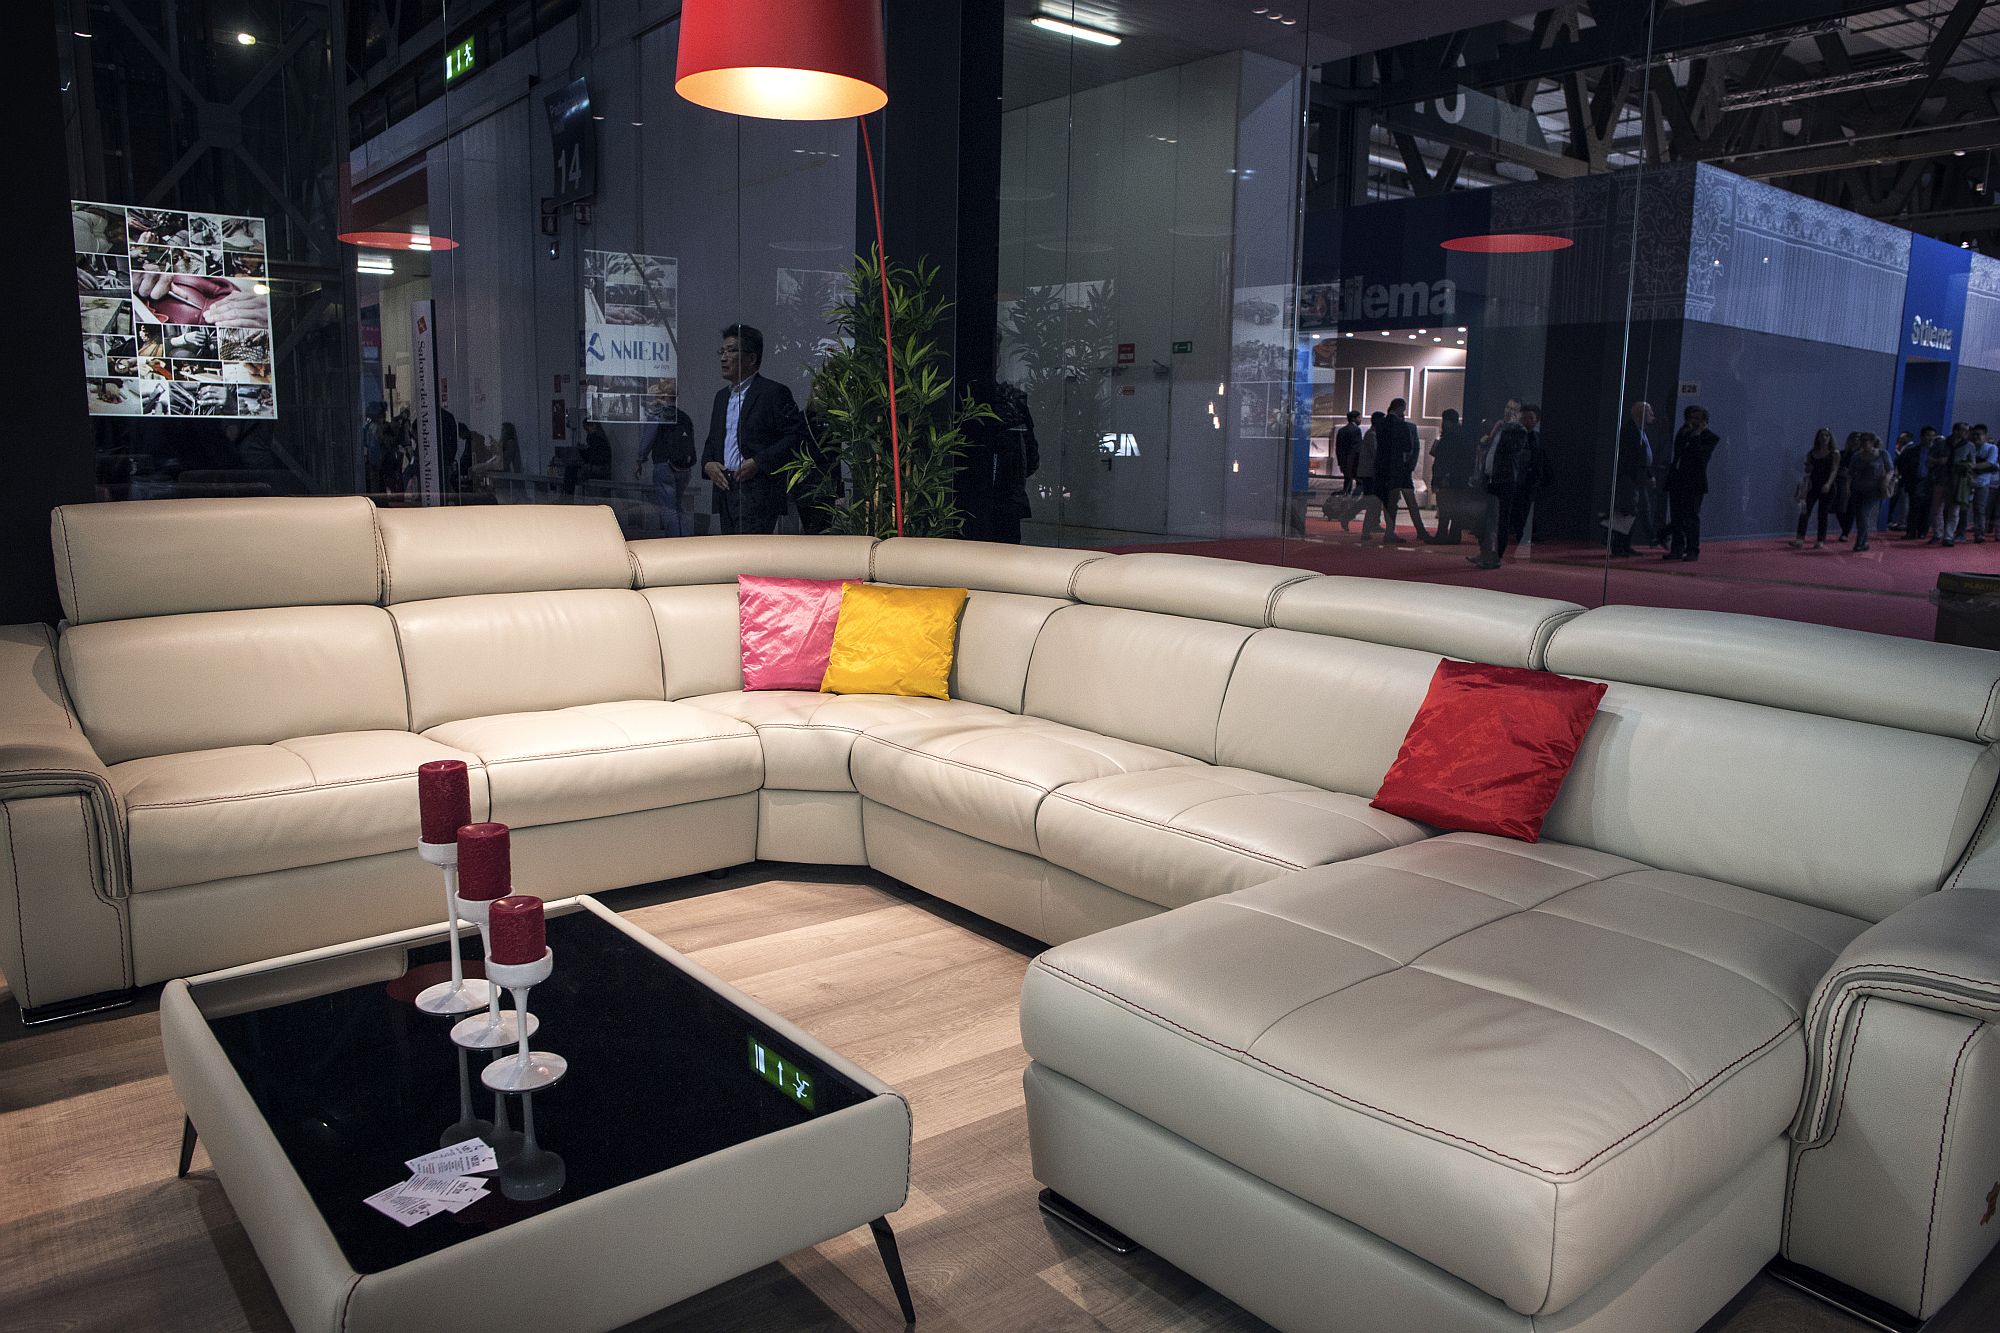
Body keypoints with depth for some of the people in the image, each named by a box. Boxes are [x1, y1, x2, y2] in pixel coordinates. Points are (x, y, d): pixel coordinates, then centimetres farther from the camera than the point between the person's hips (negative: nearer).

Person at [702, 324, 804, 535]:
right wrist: (707, 464, 5)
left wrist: (758, 462, -17)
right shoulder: (722, 396, 20)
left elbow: (796, 436, -11)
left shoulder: (773, 392, -4)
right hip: (725, 491, 8)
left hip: (757, 495, -8)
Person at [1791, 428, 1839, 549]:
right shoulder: (1811, 453, 9)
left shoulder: (1834, 454, 0)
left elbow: (1834, 470, -11)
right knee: (1805, 512, -10)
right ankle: (1800, 539, -16)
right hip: (1812, 486, 3)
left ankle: (1821, 540, 7)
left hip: (1827, 488, -3)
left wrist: (1828, 483, -27)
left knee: (1823, 514, 1)